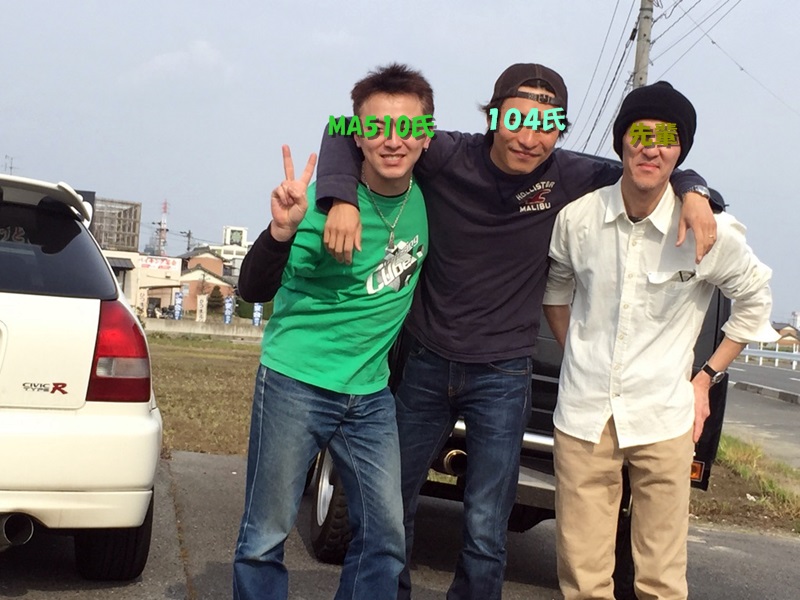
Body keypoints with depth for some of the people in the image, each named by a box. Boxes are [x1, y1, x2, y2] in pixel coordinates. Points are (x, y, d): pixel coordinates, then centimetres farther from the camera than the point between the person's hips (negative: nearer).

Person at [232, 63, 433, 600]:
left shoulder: (427, 196, -1)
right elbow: (254, 290, -19)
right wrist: (282, 230, -37)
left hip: (371, 391, 5)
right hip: (296, 381, -4)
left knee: (385, 536, 7)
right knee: (266, 536, 0)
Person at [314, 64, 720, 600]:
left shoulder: (569, 178, -10)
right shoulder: (448, 155, -13)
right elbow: (349, 132, -7)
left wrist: (692, 192, -17)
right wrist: (342, 199, -25)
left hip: (503, 378, -1)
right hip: (425, 364, 1)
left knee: (485, 532, 0)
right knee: (392, 504, 17)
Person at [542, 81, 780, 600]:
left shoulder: (708, 232, -8)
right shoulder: (577, 218, -2)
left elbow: (754, 299, 9)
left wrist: (707, 377, 5)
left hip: (663, 420, -1)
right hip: (584, 415, 2)